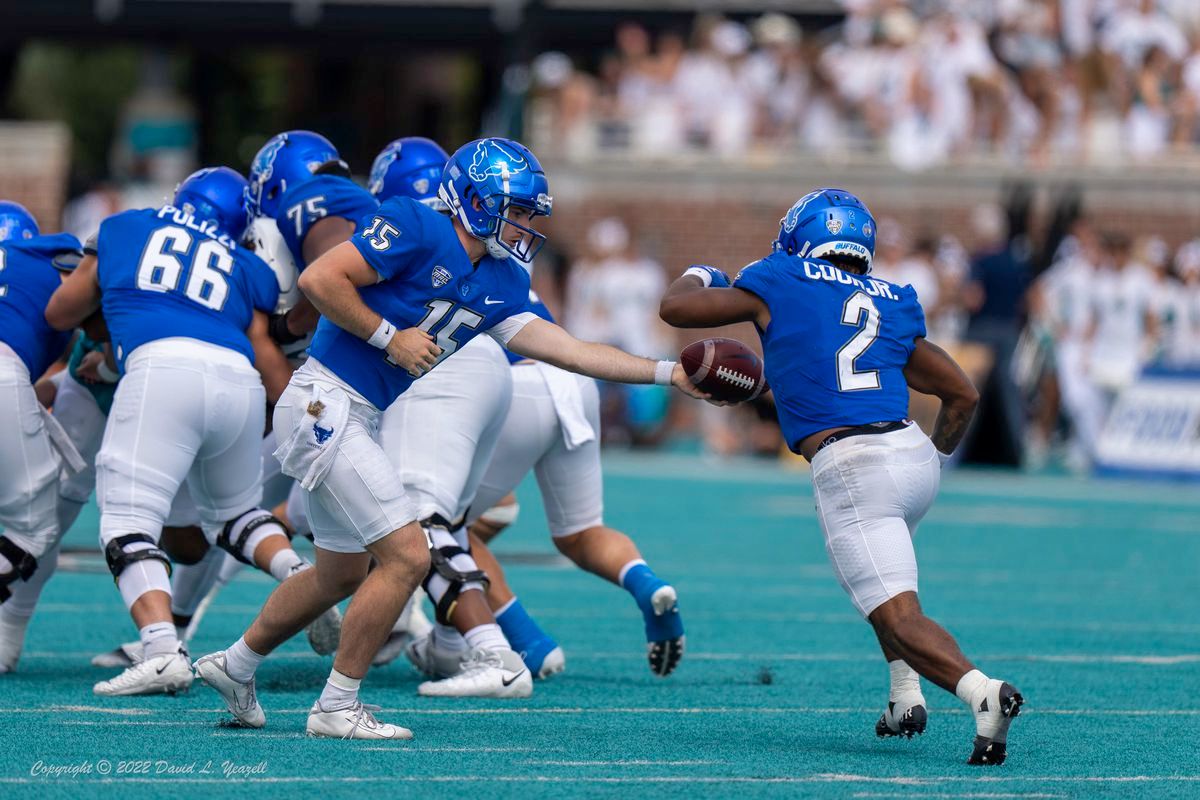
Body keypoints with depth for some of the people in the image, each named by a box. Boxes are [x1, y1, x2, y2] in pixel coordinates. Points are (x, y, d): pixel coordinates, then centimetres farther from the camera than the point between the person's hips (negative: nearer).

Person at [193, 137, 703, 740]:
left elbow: (570, 351, 6)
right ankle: (335, 708, -3)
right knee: (407, 556, -11)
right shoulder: (417, 231, -14)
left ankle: (235, 665, 38)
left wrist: (670, 373, 1)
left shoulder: (496, 284, 10)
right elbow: (318, 280, -19)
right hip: (327, 402, -10)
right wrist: (390, 338, -16)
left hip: (359, 419, 10)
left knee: (342, 575, 21)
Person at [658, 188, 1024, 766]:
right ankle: (906, 697, 24)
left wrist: (698, 278, 35)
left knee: (899, 617, -11)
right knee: (886, 575, 35)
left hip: (849, 471, -6)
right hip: (915, 455, 6)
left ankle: (982, 692, -36)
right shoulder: (893, 305, 20)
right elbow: (962, 394, 24)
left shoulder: (780, 285, 6)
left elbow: (676, 308, 13)